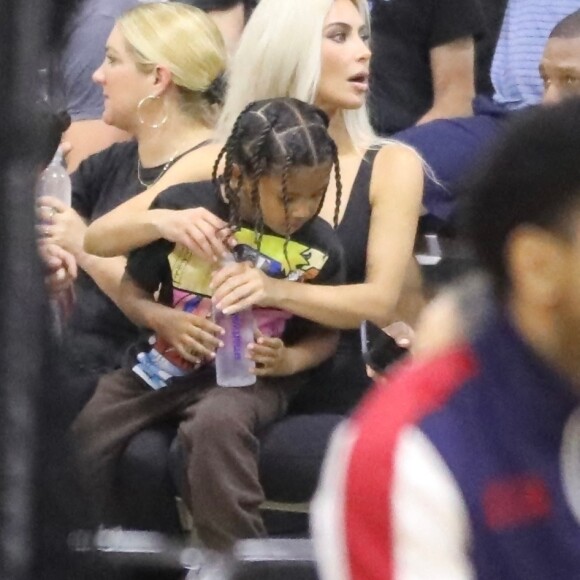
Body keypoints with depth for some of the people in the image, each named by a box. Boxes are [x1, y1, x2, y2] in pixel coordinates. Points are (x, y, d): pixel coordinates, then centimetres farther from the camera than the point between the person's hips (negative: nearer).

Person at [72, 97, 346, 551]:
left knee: (217, 422, -37)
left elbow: (324, 335, 4)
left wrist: (287, 360, -17)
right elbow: (133, 291, 1)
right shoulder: (181, 208, -12)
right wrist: (164, 321, -20)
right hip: (169, 361, 2)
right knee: (82, 434, -14)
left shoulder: (320, 248, -10)